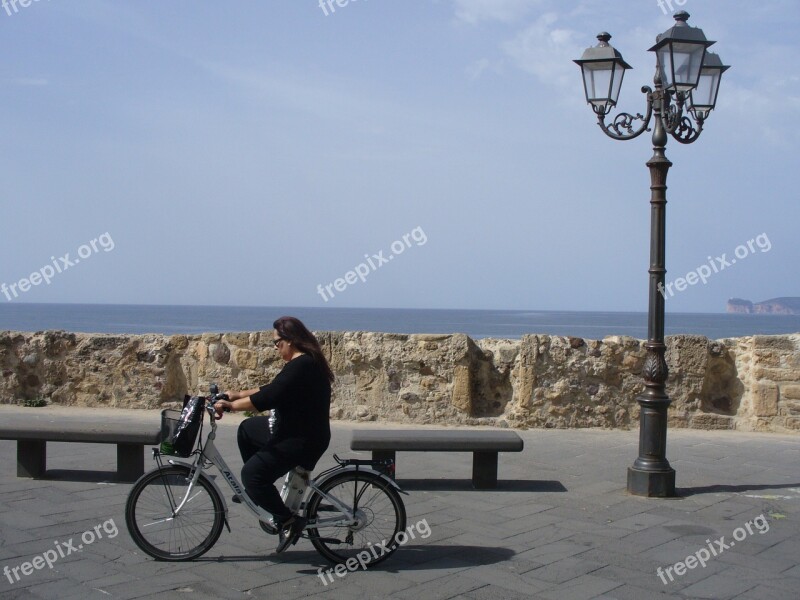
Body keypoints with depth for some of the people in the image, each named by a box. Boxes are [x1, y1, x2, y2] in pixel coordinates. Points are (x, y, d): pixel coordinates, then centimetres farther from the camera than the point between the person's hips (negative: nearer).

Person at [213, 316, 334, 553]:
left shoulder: (300, 366, -23)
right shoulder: (305, 362, 10)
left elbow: (268, 398, -28)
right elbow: (272, 390, 19)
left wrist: (230, 405, -19)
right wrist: (236, 395, 18)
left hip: (303, 440, -11)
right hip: (294, 430, 11)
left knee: (252, 473, -17)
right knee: (247, 429, 25)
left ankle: (288, 521, -8)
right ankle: (257, 490, 29)